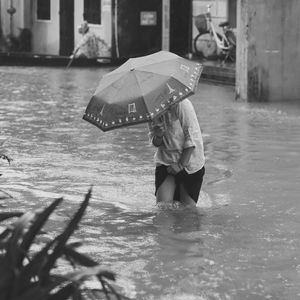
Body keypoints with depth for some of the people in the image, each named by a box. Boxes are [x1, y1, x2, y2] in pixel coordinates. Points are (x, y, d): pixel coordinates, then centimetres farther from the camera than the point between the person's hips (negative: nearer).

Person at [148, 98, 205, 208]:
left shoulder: (182, 104, -18)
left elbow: (192, 137, -17)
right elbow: (155, 143, 5)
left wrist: (181, 164, -17)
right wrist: (158, 136, -20)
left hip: (189, 162, -4)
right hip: (165, 161, 4)